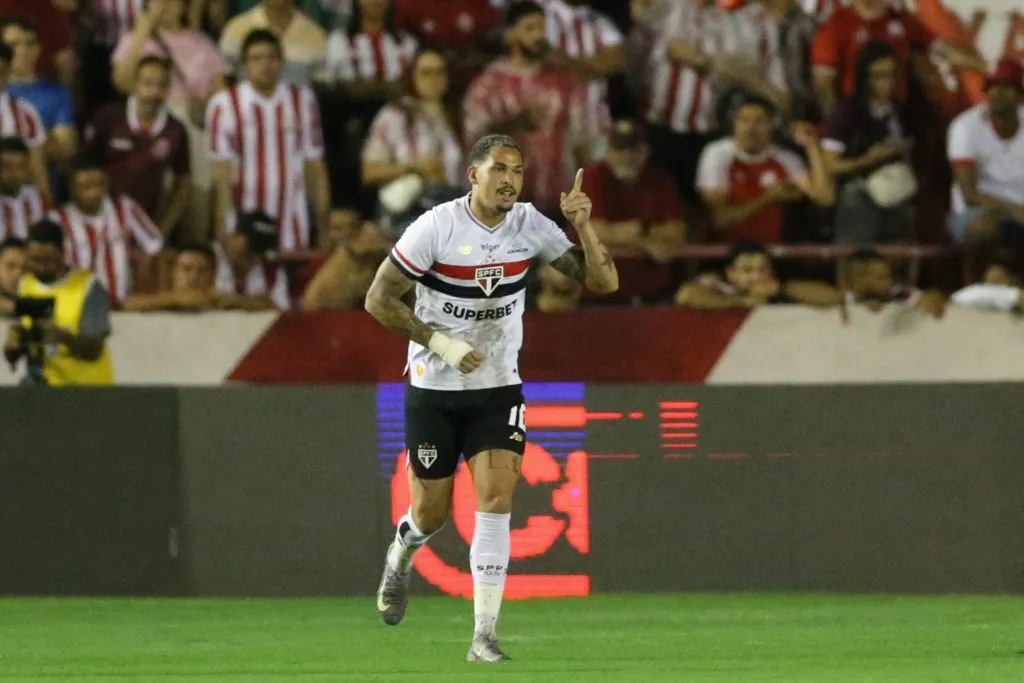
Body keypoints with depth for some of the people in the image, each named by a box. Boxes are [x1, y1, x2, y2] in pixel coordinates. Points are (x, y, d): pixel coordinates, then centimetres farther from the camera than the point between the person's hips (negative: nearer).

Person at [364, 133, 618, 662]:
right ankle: (401, 553, 44)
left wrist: (583, 226, -20)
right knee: (431, 514, 6)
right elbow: (379, 300, -11)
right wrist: (442, 343, -18)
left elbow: (603, 282, -4)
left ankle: (484, 635, -14)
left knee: (496, 498, -15)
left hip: (498, 388, 2)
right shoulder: (436, 227, -15)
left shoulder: (529, 225, -4)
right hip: (433, 391, -2)